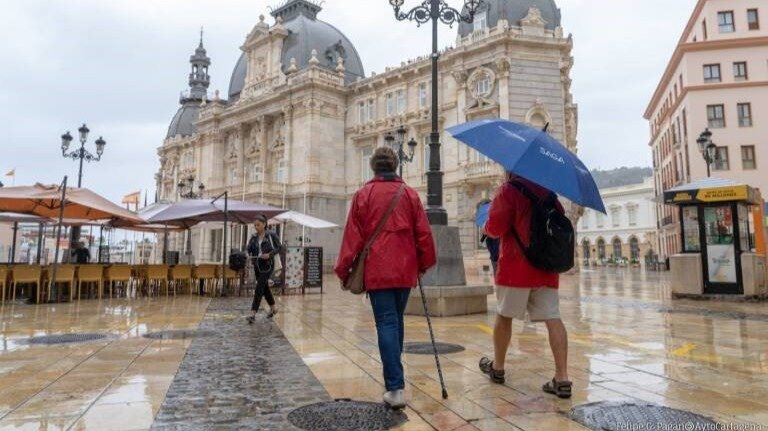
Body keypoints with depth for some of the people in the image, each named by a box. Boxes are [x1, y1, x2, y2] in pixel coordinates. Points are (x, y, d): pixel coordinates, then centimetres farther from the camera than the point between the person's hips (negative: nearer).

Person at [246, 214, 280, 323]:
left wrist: (270, 254, -17)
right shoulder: (254, 237, 7)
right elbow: (249, 249, 9)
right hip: (257, 265, 6)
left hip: (267, 265, -6)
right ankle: (273, 307, 36)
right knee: (265, 287, 16)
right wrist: (249, 256, -12)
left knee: (259, 288, -13)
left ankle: (253, 313, -13)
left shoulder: (271, 235, -7)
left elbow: (279, 248, -3)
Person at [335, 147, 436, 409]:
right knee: (397, 320, 18)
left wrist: (344, 270, 3)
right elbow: (423, 233, 4)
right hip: (405, 270, 3)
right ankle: (394, 375, 32)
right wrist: (424, 264, 16)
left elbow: (353, 235, -4)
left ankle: (395, 387, -9)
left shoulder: (363, 195, -2)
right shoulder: (410, 194, 5)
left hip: (377, 270, -3)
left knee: (386, 324, -3)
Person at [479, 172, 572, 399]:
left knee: (504, 316, 11)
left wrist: (486, 228, 8)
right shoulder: (547, 192, 13)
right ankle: (562, 379, -7)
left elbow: (495, 227, -13)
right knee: (553, 318, -1)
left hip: (516, 266, -5)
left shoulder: (509, 189, -6)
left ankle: (497, 367, 25)